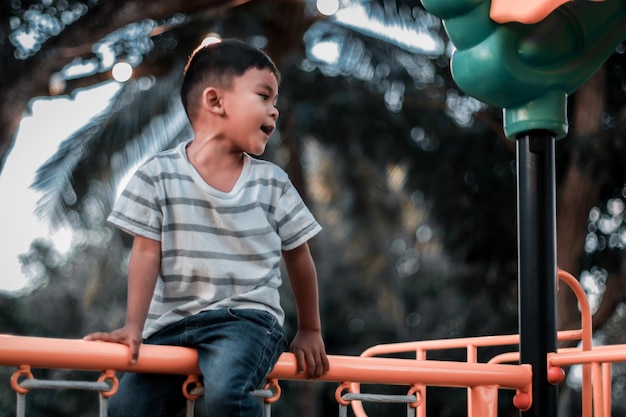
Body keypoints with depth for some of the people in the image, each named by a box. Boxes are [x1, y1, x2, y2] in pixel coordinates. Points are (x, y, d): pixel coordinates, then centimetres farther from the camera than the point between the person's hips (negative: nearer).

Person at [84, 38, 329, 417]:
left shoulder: (272, 183, 4)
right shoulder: (159, 175, -1)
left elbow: (298, 257, 12)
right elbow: (148, 252, -2)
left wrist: (310, 331, 17)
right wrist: (134, 327, -9)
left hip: (248, 318, -1)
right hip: (173, 324, 1)